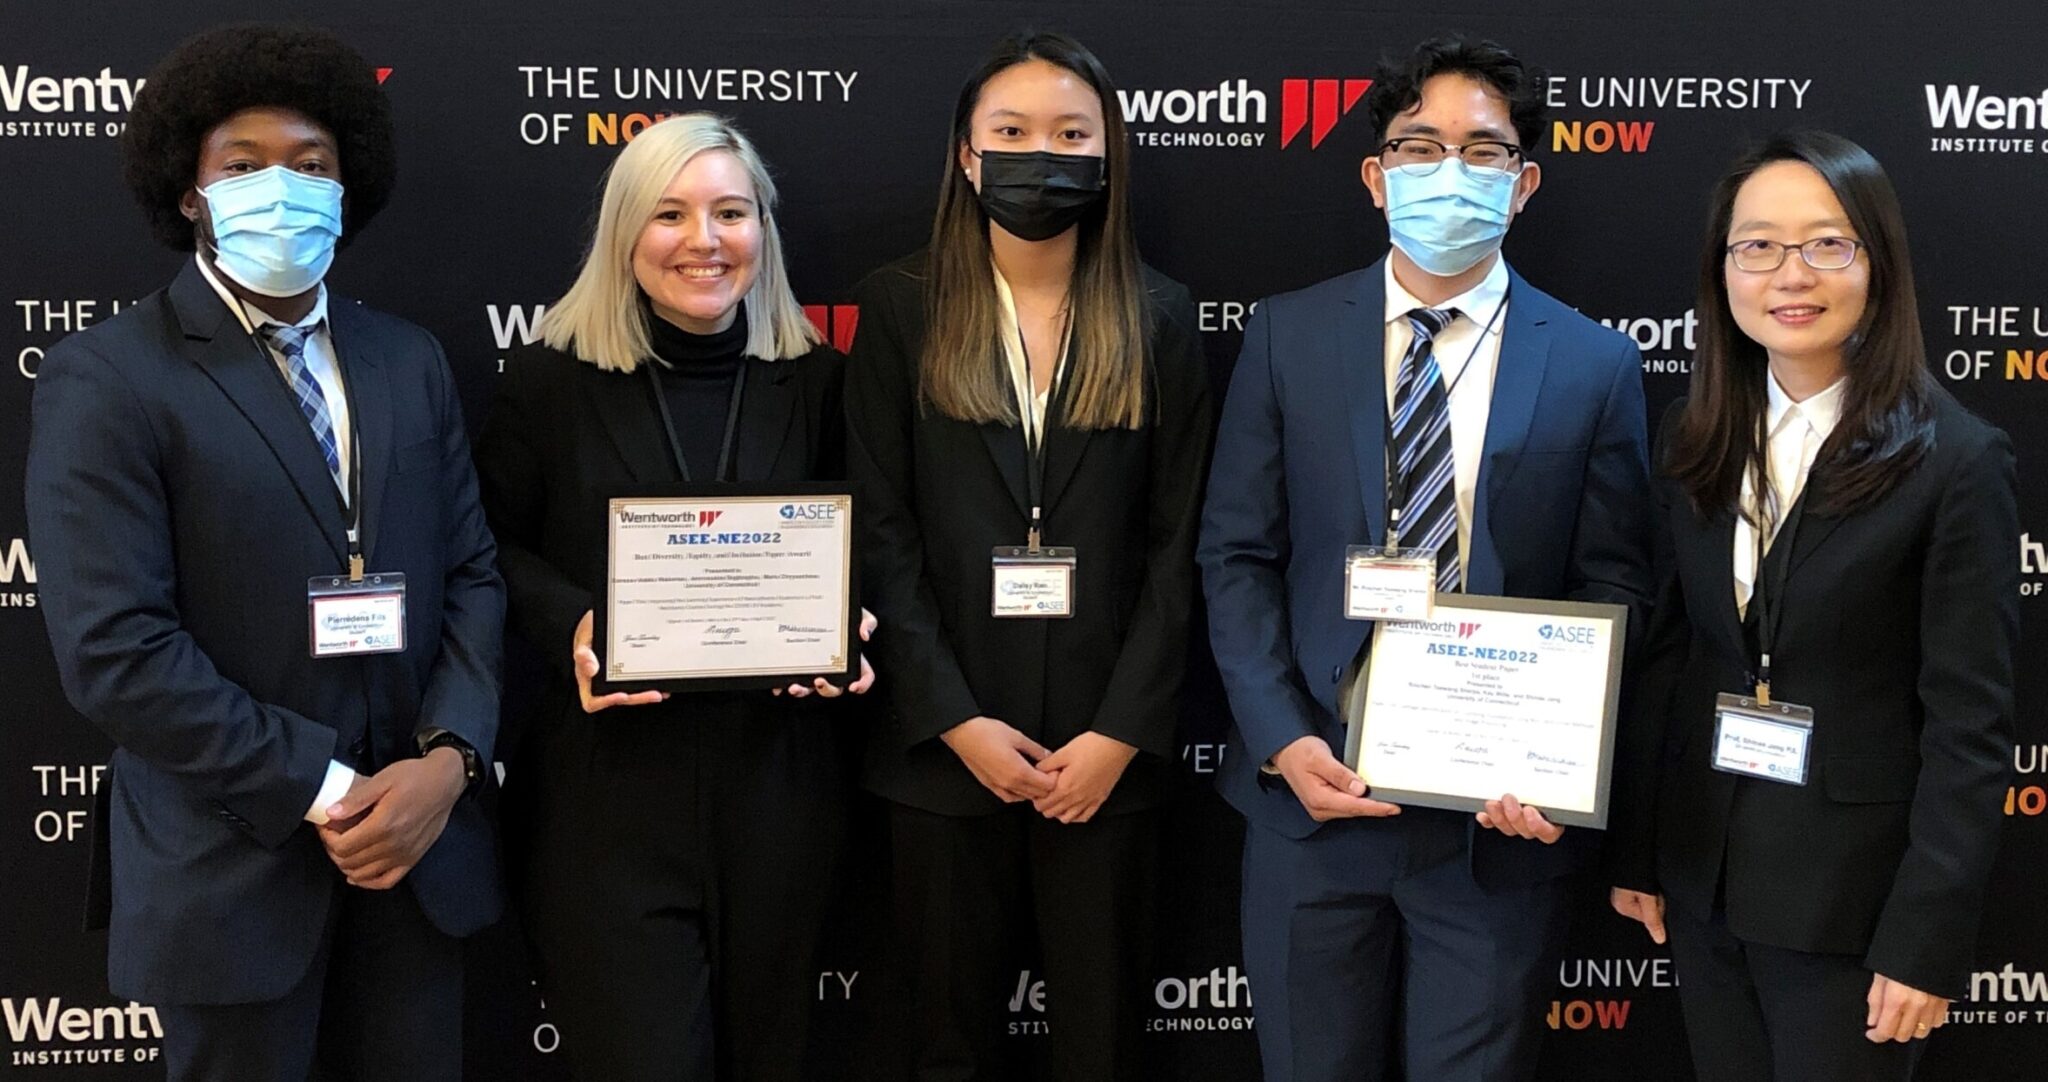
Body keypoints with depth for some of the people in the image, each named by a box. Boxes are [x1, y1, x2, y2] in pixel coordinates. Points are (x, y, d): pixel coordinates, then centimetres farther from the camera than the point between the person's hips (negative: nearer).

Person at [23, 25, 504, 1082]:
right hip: (233, 867, -4)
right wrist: (325, 794, -15)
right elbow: (113, 650, -15)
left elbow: (469, 575, 7)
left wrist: (448, 759, -9)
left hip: (416, 842, 4)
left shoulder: (409, 360, 9)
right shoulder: (107, 379, -8)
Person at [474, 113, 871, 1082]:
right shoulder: (551, 377, -3)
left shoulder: (812, 380, 5)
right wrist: (571, 625, -16)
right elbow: (497, 547, 2)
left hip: (776, 781, 3)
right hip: (608, 791, -3)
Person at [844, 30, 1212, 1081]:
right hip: (946, 745, 0)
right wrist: (956, 720, -9)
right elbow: (882, 531, -3)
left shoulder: (1157, 318, 3)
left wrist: (1119, 732, -7)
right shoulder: (903, 306, 0)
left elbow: (1176, 544, 1)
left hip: (1105, 750, 1)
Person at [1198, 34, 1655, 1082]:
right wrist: (1283, 740, -9)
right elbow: (1236, 556, 2)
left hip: (1503, 813, 0)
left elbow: (1611, 591, 1)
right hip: (1315, 792, 1)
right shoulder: (1287, 336, 2)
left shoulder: (1595, 364, 1)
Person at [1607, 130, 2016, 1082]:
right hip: (1703, 877, 5)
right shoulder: (1694, 440, 3)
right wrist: (1635, 852, 7)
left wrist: (1929, 939, -14)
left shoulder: (1956, 461, -12)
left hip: (1851, 896, -4)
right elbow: (1664, 655, 7)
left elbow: (1969, 724, -12)